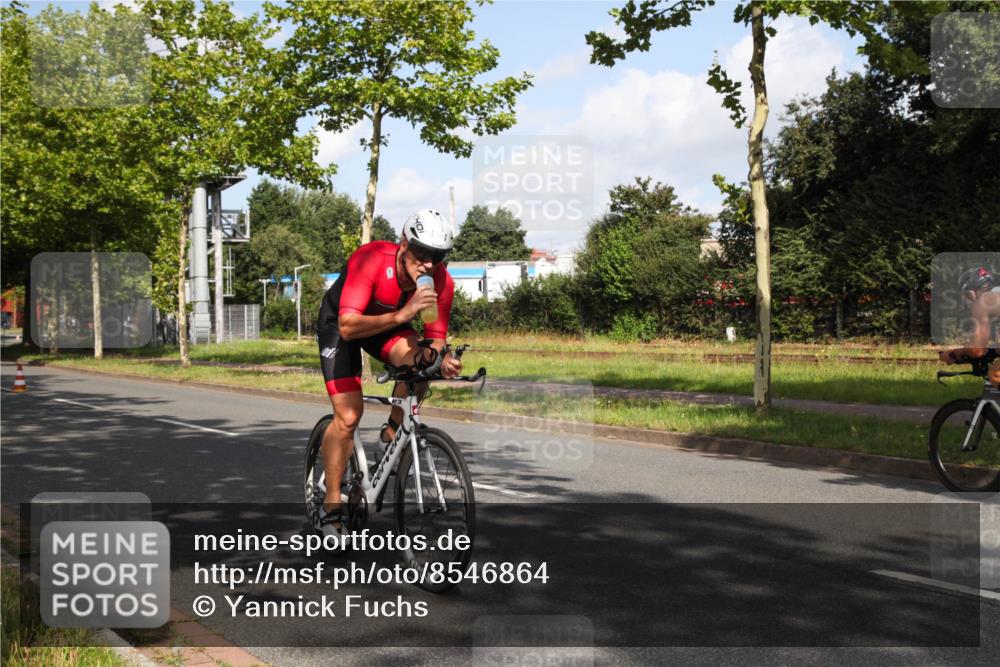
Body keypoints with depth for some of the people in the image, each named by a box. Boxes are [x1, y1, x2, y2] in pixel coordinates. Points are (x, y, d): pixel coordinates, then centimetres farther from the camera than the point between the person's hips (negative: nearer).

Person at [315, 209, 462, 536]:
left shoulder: (441, 281, -25)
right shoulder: (371, 260, -38)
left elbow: (435, 339, -18)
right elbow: (348, 328, -45)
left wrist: (441, 360, -41)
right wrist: (401, 316, -58)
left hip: (390, 322, 4)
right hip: (340, 323, -3)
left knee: (418, 361, -30)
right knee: (348, 416, -14)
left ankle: (393, 432, -2)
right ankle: (331, 505, 2)